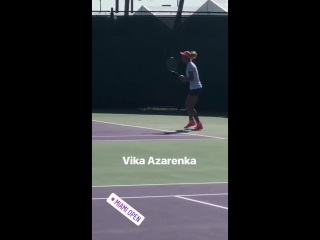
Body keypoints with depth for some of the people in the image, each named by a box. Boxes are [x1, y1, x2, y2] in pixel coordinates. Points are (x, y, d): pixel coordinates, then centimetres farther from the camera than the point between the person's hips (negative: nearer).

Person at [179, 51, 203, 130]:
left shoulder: (190, 66, -17)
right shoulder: (190, 65, 14)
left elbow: (191, 78, -24)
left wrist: (184, 78, -8)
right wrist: (185, 78, 4)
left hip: (196, 88, -10)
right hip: (194, 88, 10)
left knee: (190, 107, -8)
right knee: (187, 105, 19)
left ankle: (199, 124, -8)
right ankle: (191, 121, 34)